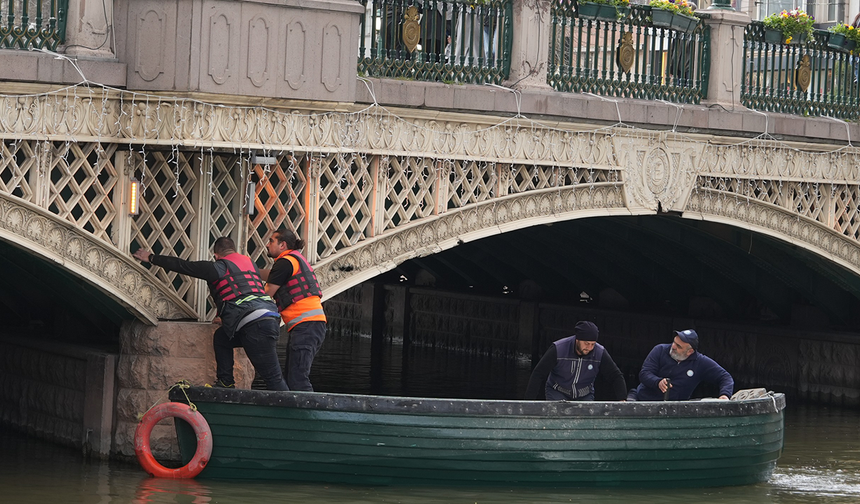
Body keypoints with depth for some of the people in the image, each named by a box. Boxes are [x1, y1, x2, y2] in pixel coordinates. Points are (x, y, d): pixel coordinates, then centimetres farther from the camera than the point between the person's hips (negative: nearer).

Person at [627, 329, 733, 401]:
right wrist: (658, 382, -26)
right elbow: (644, 374, -4)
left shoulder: (701, 363, 0)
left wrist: (724, 395, -20)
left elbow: (725, 377, 2)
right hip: (642, 398, -1)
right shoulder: (660, 350, 2)